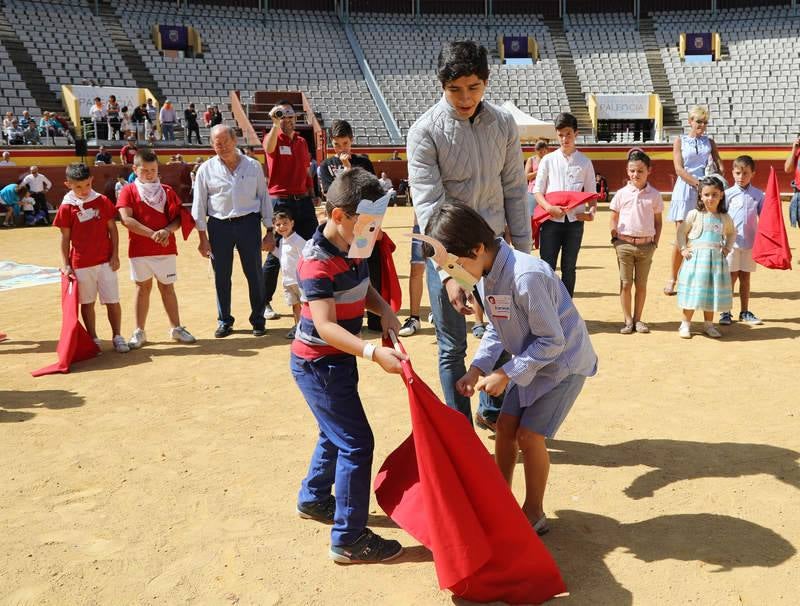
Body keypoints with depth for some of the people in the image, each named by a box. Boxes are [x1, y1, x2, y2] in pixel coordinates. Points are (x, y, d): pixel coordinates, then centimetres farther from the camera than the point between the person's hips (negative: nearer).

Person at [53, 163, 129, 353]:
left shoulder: (103, 201, 0)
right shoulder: (67, 207, -2)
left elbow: (112, 229, 4)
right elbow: (65, 238, 3)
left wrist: (115, 255, -1)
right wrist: (65, 264, -2)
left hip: (105, 261, 0)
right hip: (81, 264, 0)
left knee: (112, 301, 2)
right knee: (87, 303, 8)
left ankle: (117, 337, 14)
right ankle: (93, 339, 18)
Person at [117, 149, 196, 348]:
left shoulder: (167, 191, 6)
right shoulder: (128, 191, -1)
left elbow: (178, 218, 3)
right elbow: (126, 219, -13)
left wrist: (167, 231, -18)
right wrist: (152, 234, -20)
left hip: (166, 248, 2)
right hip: (139, 249, -1)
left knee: (167, 287, 8)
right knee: (143, 287, 6)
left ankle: (176, 328, 17)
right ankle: (139, 332, 14)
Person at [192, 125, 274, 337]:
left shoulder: (253, 166, 4)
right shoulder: (206, 170, 3)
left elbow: (264, 198, 7)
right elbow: (199, 205, 4)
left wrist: (269, 231, 4)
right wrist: (203, 238, -1)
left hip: (248, 224, 0)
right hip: (219, 226, 0)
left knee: (255, 275, 4)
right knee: (221, 277, 6)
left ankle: (258, 320, 17)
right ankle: (224, 321, 20)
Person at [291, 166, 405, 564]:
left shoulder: (353, 249, 1)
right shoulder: (317, 262, -26)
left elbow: (364, 289, 16)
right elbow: (325, 326, -33)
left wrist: (383, 309, -5)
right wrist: (373, 353, -43)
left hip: (338, 360, 10)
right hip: (318, 364, -9)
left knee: (336, 434, 24)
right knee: (356, 443, -7)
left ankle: (313, 500, 45)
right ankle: (349, 539, 3)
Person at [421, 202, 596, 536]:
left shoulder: (526, 276, -34)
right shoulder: (485, 273, -6)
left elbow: (552, 341, -27)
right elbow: (497, 328, 5)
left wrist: (506, 375, -24)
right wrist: (476, 369, -8)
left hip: (564, 361, -8)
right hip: (530, 360, 8)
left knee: (529, 436, -6)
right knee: (505, 427, 6)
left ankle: (534, 514, 14)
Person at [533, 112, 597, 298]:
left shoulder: (585, 162, 7)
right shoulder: (548, 160, 5)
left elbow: (591, 193, 8)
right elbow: (537, 191, 1)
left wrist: (591, 211, -12)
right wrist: (549, 207, -17)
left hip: (575, 221, 1)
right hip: (551, 221, -1)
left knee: (569, 268, 9)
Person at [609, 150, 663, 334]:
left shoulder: (654, 195, 2)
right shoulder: (622, 194, 1)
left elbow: (658, 221, 8)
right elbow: (614, 218, 8)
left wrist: (655, 243, 2)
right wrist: (615, 237, -1)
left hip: (646, 245, 0)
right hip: (624, 244, 0)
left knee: (641, 284, 7)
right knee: (625, 283, 3)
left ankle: (637, 319, 17)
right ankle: (628, 320, 10)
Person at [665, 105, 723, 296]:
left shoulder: (709, 142, 15)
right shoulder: (680, 141, 7)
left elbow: (719, 165, 8)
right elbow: (679, 169, -4)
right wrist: (698, 184, -15)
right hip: (685, 190, -2)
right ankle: (672, 278, 8)